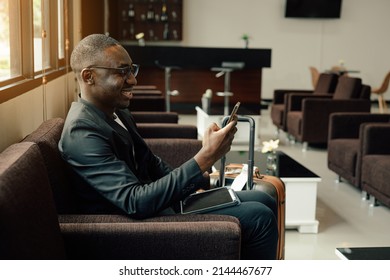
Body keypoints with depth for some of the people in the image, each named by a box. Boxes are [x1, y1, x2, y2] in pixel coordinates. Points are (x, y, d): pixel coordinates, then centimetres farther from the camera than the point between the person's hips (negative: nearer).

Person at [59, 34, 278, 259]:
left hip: (161, 204, 9)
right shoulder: (82, 133, -24)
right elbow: (136, 203, -31)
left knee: (263, 201, 10)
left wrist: (204, 177, 0)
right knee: (259, 217, -12)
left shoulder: (118, 113, 6)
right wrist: (205, 158, -32)